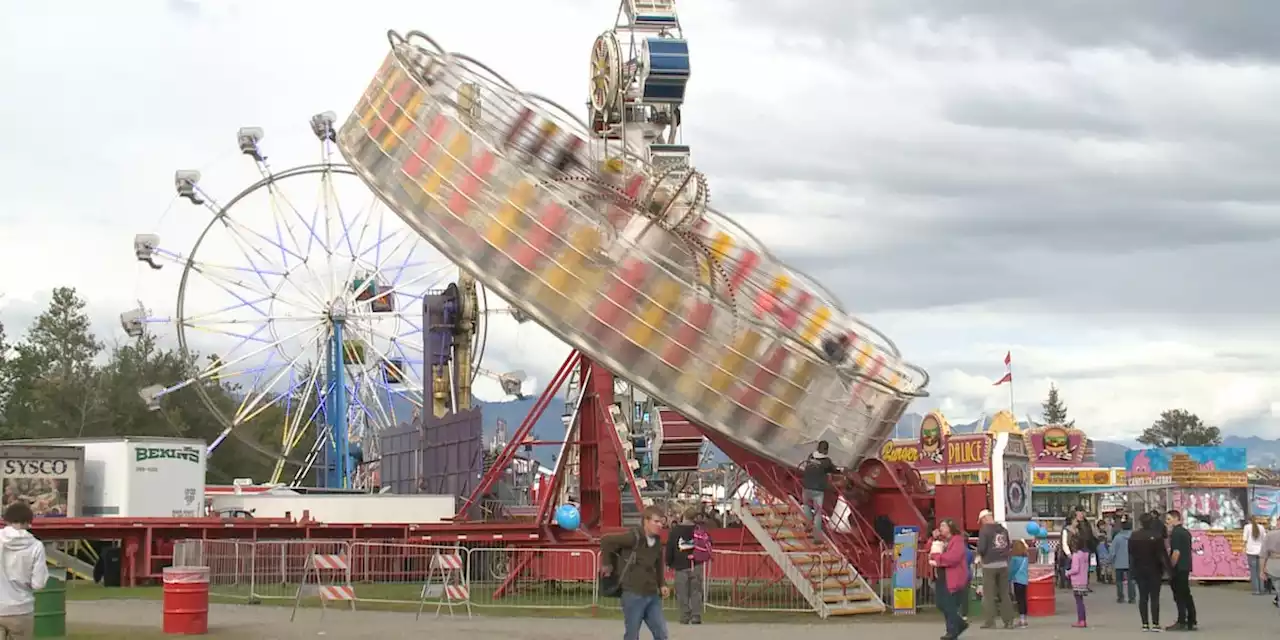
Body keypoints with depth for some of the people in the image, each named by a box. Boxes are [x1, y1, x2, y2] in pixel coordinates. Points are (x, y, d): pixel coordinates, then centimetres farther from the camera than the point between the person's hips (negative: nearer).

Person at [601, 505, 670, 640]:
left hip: (652, 595, 7)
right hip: (633, 594, -7)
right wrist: (607, 565, -5)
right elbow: (606, 541, -15)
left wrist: (662, 585, 10)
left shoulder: (657, 543, 8)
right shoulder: (634, 537, -15)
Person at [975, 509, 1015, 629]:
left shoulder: (984, 530, -10)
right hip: (1003, 564, 5)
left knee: (989, 594, 2)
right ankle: (1009, 621, 10)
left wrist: (980, 555, 3)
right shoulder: (1003, 529, 8)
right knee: (1004, 593, 11)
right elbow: (1008, 546, 8)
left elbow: (981, 548, -17)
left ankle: (990, 622, 0)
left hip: (990, 565, -5)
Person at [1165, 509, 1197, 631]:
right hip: (1186, 567, 9)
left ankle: (1181, 622, -6)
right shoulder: (1186, 532, 14)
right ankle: (1191, 621, 13)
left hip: (1178, 568, -9)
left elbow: (1176, 552, -21)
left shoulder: (1175, 533, -15)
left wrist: (1171, 567, -16)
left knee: (1179, 596, -6)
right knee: (1186, 595, 12)